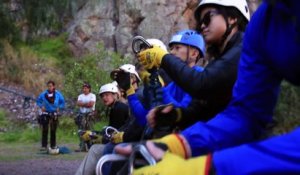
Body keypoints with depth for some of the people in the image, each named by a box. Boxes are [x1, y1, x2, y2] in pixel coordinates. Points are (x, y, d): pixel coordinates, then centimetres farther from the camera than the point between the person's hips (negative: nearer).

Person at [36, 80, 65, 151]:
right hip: (45, 114, -1)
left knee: (53, 131, 8)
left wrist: (59, 108, -4)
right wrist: (41, 106, -6)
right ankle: (44, 146, -3)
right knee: (44, 130, -6)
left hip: (54, 114, 1)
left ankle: (53, 145, 18)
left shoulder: (58, 94, -6)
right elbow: (38, 101, 8)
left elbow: (62, 102, 8)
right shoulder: (43, 94, -7)